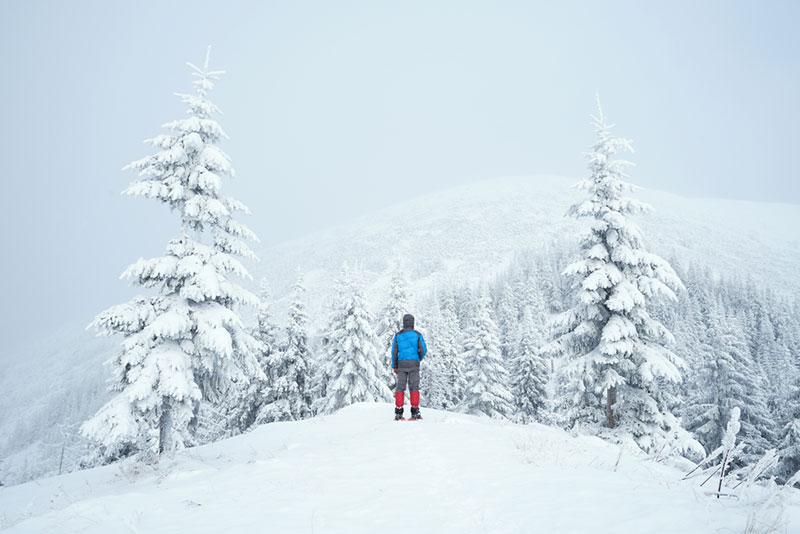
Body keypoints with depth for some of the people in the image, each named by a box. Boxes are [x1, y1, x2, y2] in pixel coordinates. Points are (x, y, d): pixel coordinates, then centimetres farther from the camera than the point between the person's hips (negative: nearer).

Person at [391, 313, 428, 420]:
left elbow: (394, 351, 3)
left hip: (401, 364, 1)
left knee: (400, 387, 5)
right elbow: (423, 350, -3)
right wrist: (419, 359, 17)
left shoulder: (398, 335, 4)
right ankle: (415, 412, 0)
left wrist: (394, 366, 10)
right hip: (414, 364, -1)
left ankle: (398, 412, 2)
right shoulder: (417, 335, 0)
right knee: (414, 387, 3)